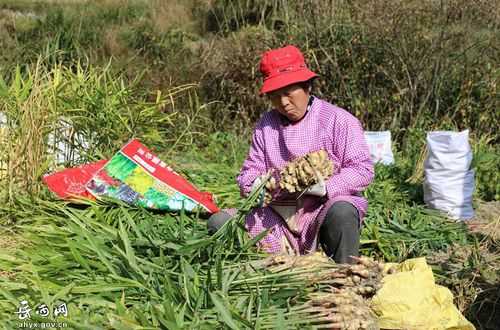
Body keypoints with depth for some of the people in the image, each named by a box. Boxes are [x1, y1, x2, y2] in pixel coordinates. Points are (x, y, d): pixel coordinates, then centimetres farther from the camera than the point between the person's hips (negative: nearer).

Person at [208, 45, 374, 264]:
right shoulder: (266, 124, 13)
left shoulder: (339, 120, -2)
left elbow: (363, 169, -7)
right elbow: (250, 170, 14)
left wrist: (325, 187, -23)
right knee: (218, 222, -14)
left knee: (341, 213, -38)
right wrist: (256, 184, -12)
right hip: (276, 212, 4)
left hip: (323, 207, -4)